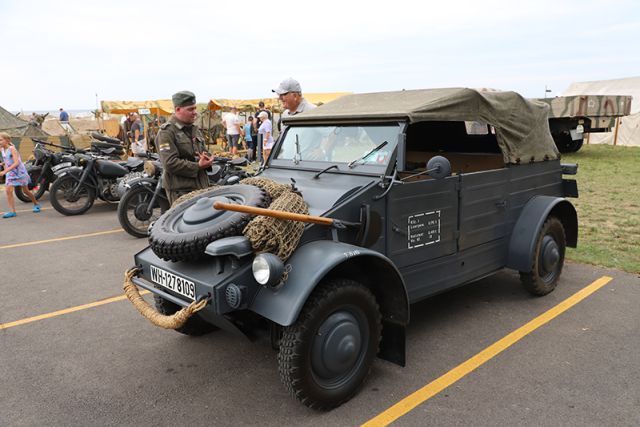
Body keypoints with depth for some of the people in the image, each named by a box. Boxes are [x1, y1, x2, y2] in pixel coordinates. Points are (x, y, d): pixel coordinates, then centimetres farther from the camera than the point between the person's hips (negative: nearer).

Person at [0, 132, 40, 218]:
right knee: (8, 190, -11)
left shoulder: (12, 149, -20)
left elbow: (16, 163, -30)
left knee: (25, 191, 8)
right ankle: (12, 211, -12)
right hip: (10, 173, 5)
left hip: (20, 171, -5)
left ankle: (36, 204, 30)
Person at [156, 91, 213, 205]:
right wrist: (197, 166, -20)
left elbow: (203, 151, 27)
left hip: (201, 186, 8)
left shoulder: (194, 129, 18)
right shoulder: (166, 132, -10)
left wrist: (207, 160, 1)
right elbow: (170, 163, -19)